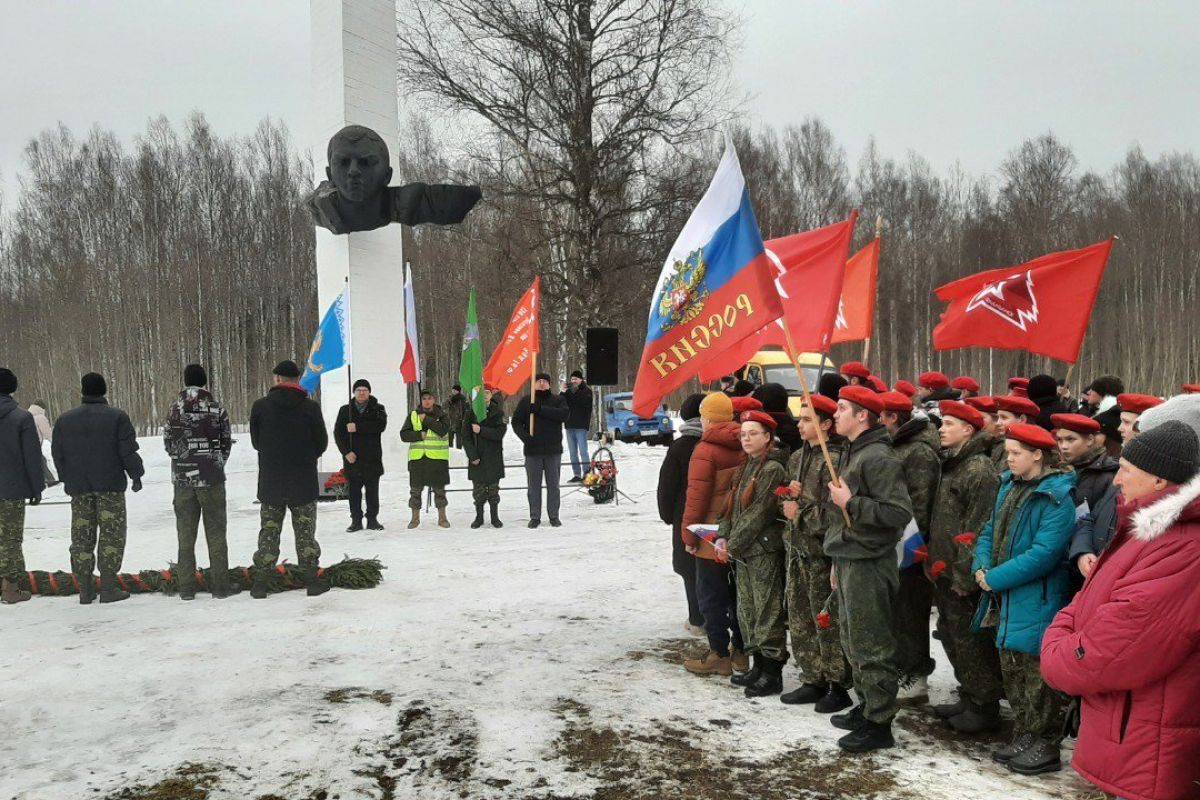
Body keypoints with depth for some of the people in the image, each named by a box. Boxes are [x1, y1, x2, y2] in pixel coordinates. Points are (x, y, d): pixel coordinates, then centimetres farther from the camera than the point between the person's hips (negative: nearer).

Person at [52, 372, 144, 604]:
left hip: (79, 488, 4)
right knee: (112, 534, 0)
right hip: (110, 485, -3)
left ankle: (85, 589, 10)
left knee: (82, 537, 8)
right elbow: (128, 451, -7)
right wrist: (136, 475, 5)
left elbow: (58, 454, 10)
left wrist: (67, 480, 22)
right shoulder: (117, 417, -6)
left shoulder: (64, 420, 6)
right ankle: (108, 587, -3)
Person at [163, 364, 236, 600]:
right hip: (212, 478, -2)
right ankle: (220, 585, 7)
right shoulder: (216, 408, -7)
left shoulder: (174, 409, -1)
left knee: (185, 533, 9)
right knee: (215, 532, 5)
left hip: (182, 478, 2)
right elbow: (226, 443, 0)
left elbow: (168, 443, 6)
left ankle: (186, 587, 11)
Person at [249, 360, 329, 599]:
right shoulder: (311, 407, -9)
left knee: (268, 532, 9)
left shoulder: (260, 406, -6)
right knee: (305, 531, 9)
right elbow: (322, 444, -1)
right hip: (304, 483, -1)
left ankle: (260, 582, 9)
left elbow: (255, 442, 5)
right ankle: (313, 579, 9)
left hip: (270, 483, 1)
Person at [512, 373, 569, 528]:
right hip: (533, 450, 0)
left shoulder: (558, 400, 5)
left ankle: (554, 516, 15)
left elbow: (564, 414, -14)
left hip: (553, 450, 0)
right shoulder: (526, 401, 7)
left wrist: (540, 409, -21)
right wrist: (524, 436, -15)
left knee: (553, 485, 6)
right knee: (534, 485, 4)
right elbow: (516, 421, 3)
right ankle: (535, 517, 11)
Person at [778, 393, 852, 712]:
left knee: (827, 621, -2)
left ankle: (839, 687, 10)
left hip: (821, 552, -9)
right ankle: (813, 682, 24)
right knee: (800, 620, 13)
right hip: (797, 548, 9)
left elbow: (833, 512, -21)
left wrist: (800, 513, -12)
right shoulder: (797, 458, 13)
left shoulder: (834, 460, -15)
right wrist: (790, 496, -3)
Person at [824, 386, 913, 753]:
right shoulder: (852, 453, 15)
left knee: (872, 646, -3)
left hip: (869, 564, -10)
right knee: (853, 641, 18)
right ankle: (866, 706, 31)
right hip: (849, 561, 10)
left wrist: (851, 503, -21)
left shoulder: (878, 458, -16)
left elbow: (899, 512, -24)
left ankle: (879, 724, 5)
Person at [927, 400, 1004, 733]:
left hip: (963, 575, -10)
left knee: (970, 641, -2)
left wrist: (963, 575, -21)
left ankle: (985, 708, 10)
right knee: (952, 636, 17)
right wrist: (934, 562, 17)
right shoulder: (951, 465, 15)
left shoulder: (979, 470, -15)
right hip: (944, 572, 10)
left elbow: (977, 530, -21)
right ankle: (969, 698, 30)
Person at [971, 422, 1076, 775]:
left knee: (1038, 675, 2)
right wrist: (982, 565, -4)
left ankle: (1044, 746, 15)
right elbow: (991, 530, 15)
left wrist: (995, 578, -20)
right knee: (1012, 670, 18)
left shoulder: (1057, 497, -17)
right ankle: (1023, 736, 31)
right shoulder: (1010, 485, 9)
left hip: (1036, 601, -8)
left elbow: (1043, 554, -24)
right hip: (1005, 598, 8)